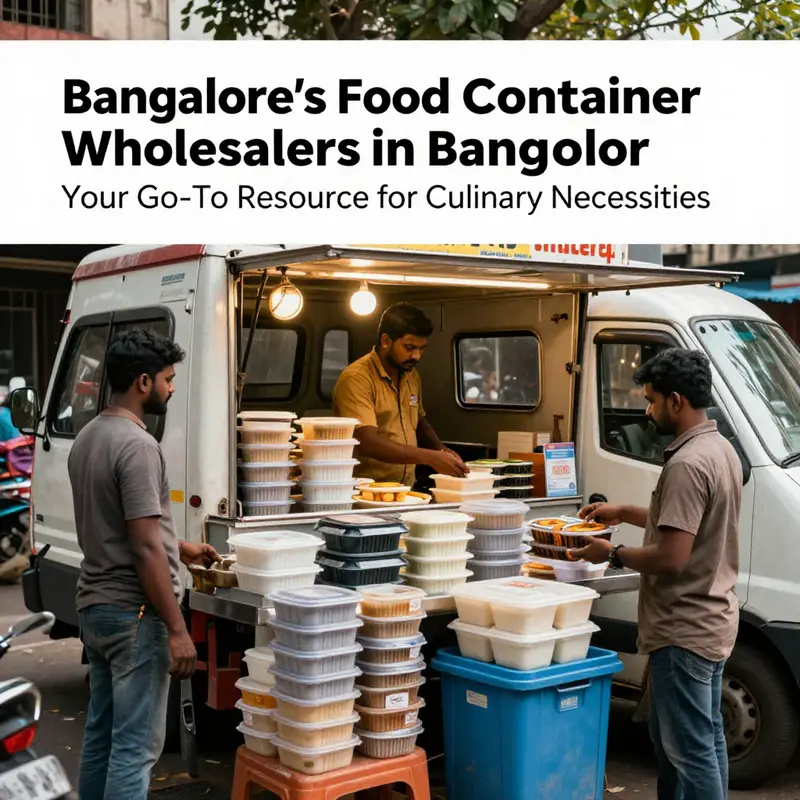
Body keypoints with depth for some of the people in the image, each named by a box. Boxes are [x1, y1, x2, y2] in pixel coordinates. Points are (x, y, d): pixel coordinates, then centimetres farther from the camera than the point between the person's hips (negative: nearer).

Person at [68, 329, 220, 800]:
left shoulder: (88, 438, 10)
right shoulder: (137, 445, -19)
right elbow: (144, 548, -22)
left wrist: (179, 548, 26)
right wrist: (177, 630, -19)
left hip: (95, 606, 10)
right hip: (134, 612, -10)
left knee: (101, 734, 17)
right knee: (135, 746, -3)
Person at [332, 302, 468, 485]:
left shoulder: (412, 375, 11)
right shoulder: (356, 378, -12)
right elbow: (367, 443, -21)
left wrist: (440, 449, 8)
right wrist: (429, 457, -24)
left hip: (405, 491, 7)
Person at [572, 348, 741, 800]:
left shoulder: (687, 464, -24)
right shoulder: (721, 449, 8)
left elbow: (671, 558, -27)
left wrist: (613, 554, -12)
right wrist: (625, 513, 20)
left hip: (685, 630, -11)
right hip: (714, 622, 11)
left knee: (692, 751, -2)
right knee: (706, 738, 20)